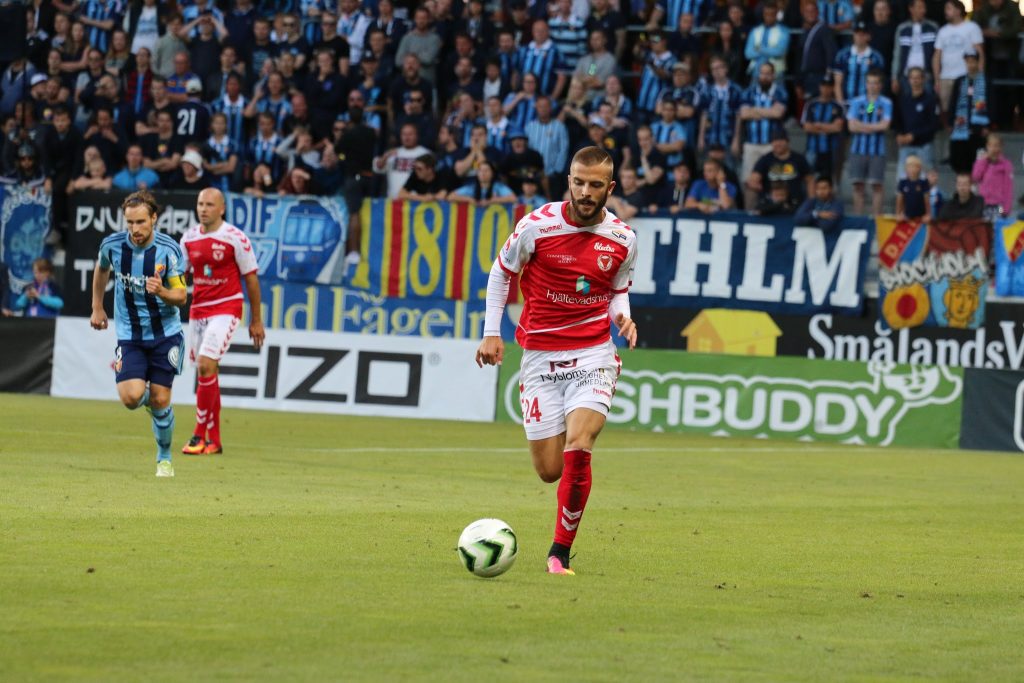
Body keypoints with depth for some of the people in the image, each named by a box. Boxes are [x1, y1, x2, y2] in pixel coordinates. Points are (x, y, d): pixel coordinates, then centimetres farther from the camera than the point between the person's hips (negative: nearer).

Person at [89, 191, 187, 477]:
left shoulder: (169, 250, -14)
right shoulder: (112, 245, -8)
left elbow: (181, 295, -9)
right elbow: (101, 270, 16)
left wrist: (162, 292, -30)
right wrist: (97, 308, 20)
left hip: (165, 333, -1)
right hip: (129, 334, 1)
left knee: (160, 400, -3)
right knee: (132, 397, -16)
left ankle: (164, 457, 21)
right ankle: (147, 399, 23)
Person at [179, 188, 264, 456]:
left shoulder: (236, 238, -8)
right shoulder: (189, 238, 6)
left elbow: (251, 279, -2)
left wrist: (256, 321, -1)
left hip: (226, 309, -6)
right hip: (197, 310, 6)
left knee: (206, 365, -19)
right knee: (205, 373, 9)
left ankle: (199, 436, -14)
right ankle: (214, 441, 18)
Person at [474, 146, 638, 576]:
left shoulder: (622, 239, -1)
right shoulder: (537, 226, -8)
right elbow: (501, 272, 8)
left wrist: (622, 318, -6)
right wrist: (492, 333, 2)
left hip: (592, 354, 0)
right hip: (541, 355, 0)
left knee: (578, 448, -22)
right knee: (549, 471, -1)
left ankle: (561, 551, -9)